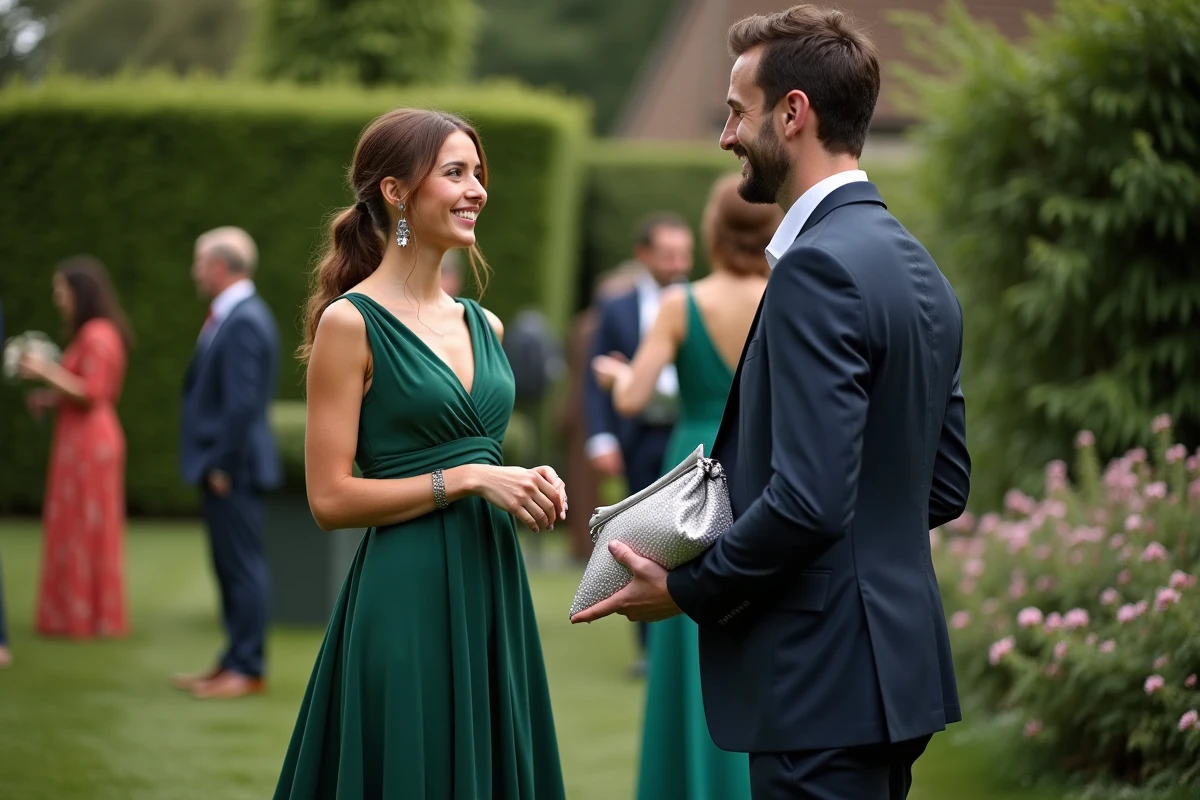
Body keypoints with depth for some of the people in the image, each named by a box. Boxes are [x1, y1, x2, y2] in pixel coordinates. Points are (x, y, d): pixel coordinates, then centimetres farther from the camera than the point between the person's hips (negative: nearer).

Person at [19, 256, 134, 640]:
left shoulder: (96, 335, -16)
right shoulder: (96, 332, 15)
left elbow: (91, 393, -21)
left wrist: (46, 371, -18)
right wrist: (52, 399, 13)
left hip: (88, 440, -10)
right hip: (84, 439, 10)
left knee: (82, 529, -3)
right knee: (82, 531, 12)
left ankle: (84, 616, 3)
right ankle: (88, 614, 16)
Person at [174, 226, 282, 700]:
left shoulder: (244, 322, -19)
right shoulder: (234, 315, 13)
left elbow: (243, 402, -23)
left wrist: (223, 466, -19)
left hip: (232, 467, -10)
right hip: (221, 464, 10)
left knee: (243, 566, -3)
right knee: (230, 567, 15)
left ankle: (249, 669, 2)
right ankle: (234, 661, 22)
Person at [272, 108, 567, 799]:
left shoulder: (485, 326, 13)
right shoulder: (350, 322, -7)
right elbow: (330, 497, -12)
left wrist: (530, 485, 3)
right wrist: (469, 478, -16)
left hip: (494, 591, 7)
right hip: (407, 600, -7)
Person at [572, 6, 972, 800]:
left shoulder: (819, 268, -17)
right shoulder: (919, 269, 12)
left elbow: (809, 498, -24)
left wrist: (686, 588, -10)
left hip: (824, 681, -10)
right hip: (896, 667, 10)